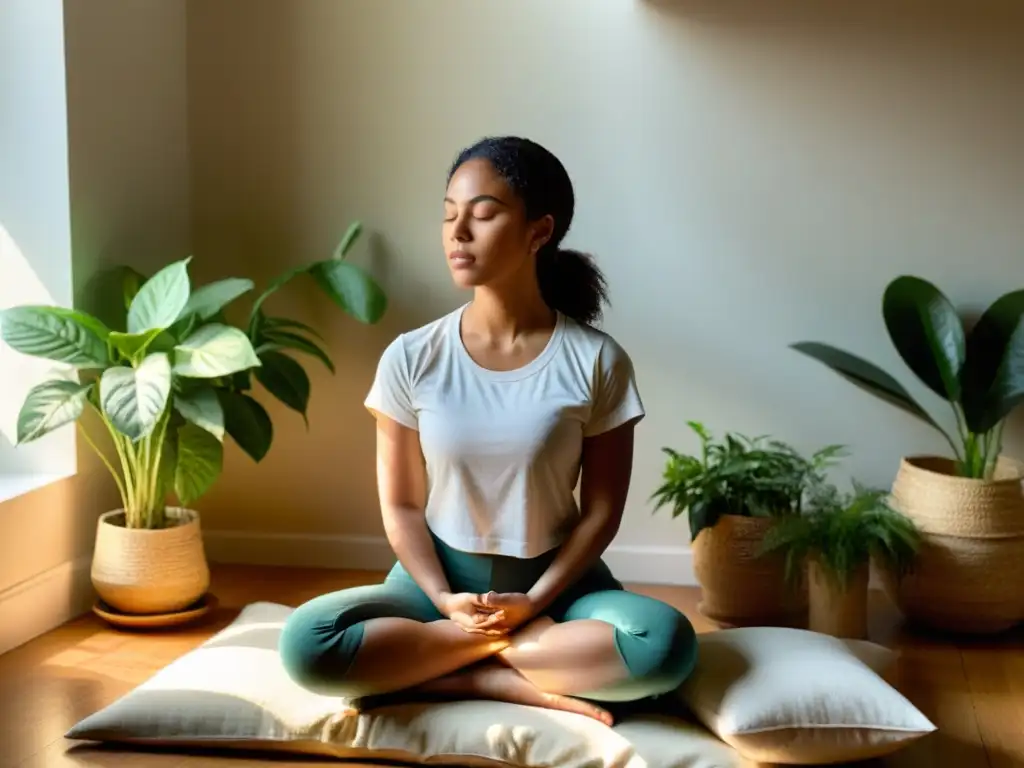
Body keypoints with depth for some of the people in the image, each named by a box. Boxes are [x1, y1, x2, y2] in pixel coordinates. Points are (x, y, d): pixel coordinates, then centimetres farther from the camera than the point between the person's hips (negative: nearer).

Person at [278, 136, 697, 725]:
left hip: (556, 580, -1)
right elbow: (402, 505, -2)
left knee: (665, 644, -32)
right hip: (439, 577, 1)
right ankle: (527, 682, -18)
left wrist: (534, 600, -17)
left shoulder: (596, 360, -9)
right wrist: (445, 602, -17)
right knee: (307, 643, -27)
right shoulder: (411, 359, -6)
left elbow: (601, 509, -5)